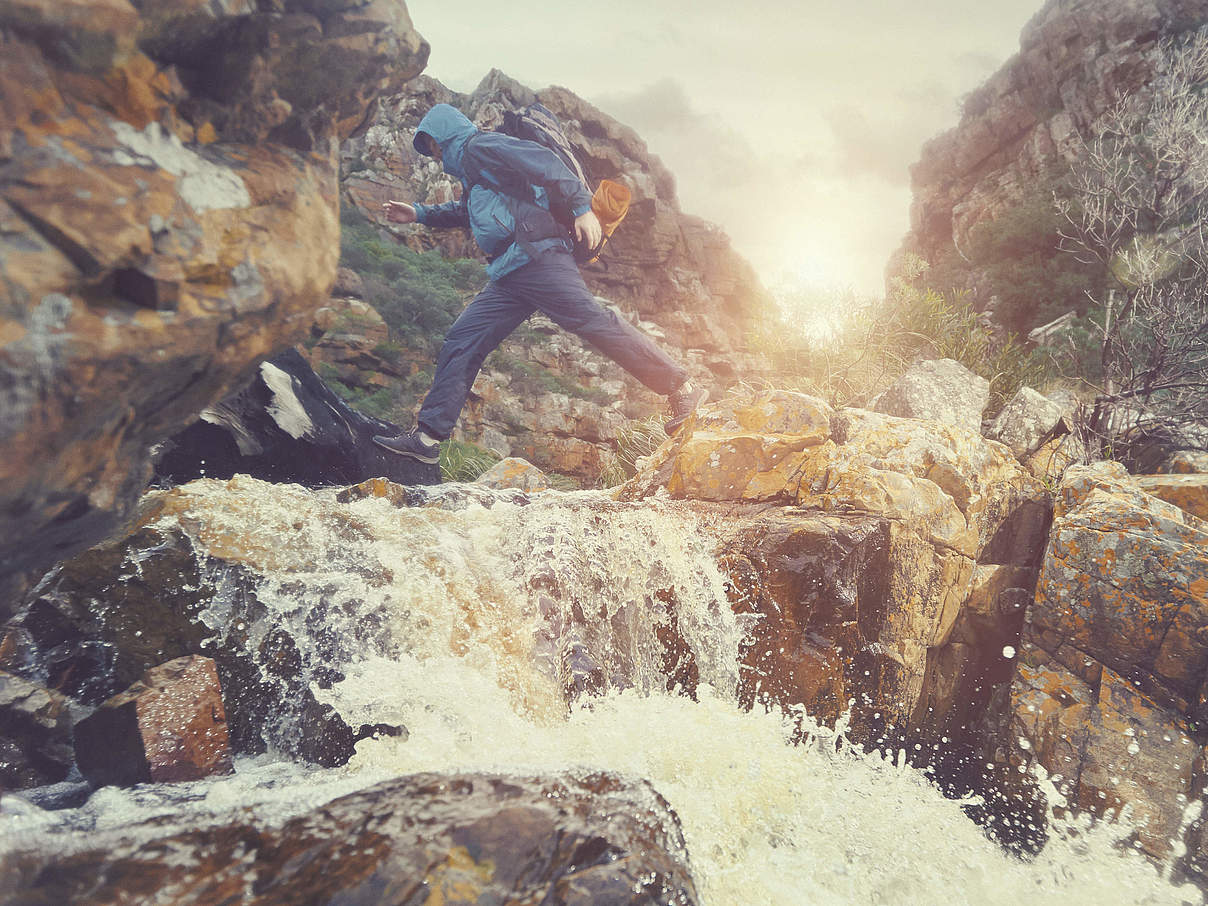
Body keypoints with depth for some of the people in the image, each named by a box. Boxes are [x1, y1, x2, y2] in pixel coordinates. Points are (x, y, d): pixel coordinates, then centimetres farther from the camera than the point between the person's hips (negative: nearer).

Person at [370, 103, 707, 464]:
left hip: (536, 258, -10)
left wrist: (582, 207, -20)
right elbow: (467, 211, 52)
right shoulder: (469, 167, 31)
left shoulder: (479, 146, 2)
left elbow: (543, 161, -12)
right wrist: (419, 214, 48)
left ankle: (681, 390, -16)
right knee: (460, 342, 4)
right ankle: (427, 436, 5)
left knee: (592, 320, -19)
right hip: (508, 278, 10)